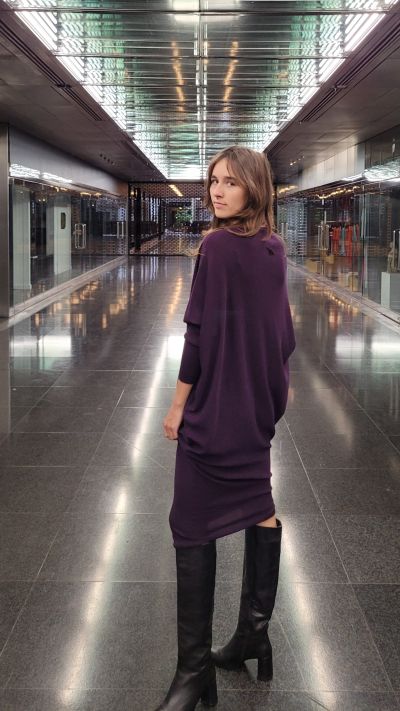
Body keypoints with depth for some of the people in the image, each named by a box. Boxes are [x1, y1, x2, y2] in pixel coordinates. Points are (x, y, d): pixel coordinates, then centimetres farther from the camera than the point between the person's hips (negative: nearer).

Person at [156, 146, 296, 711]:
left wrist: (179, 403, -10)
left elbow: (201, 331, -18)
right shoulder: (273, 248, 5)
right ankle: (254, 635, 26)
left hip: (216, 402, -8)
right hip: (259, 401, 8)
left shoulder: (218, 247, -17)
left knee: (193, 526, -4)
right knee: (257, 504, 16)